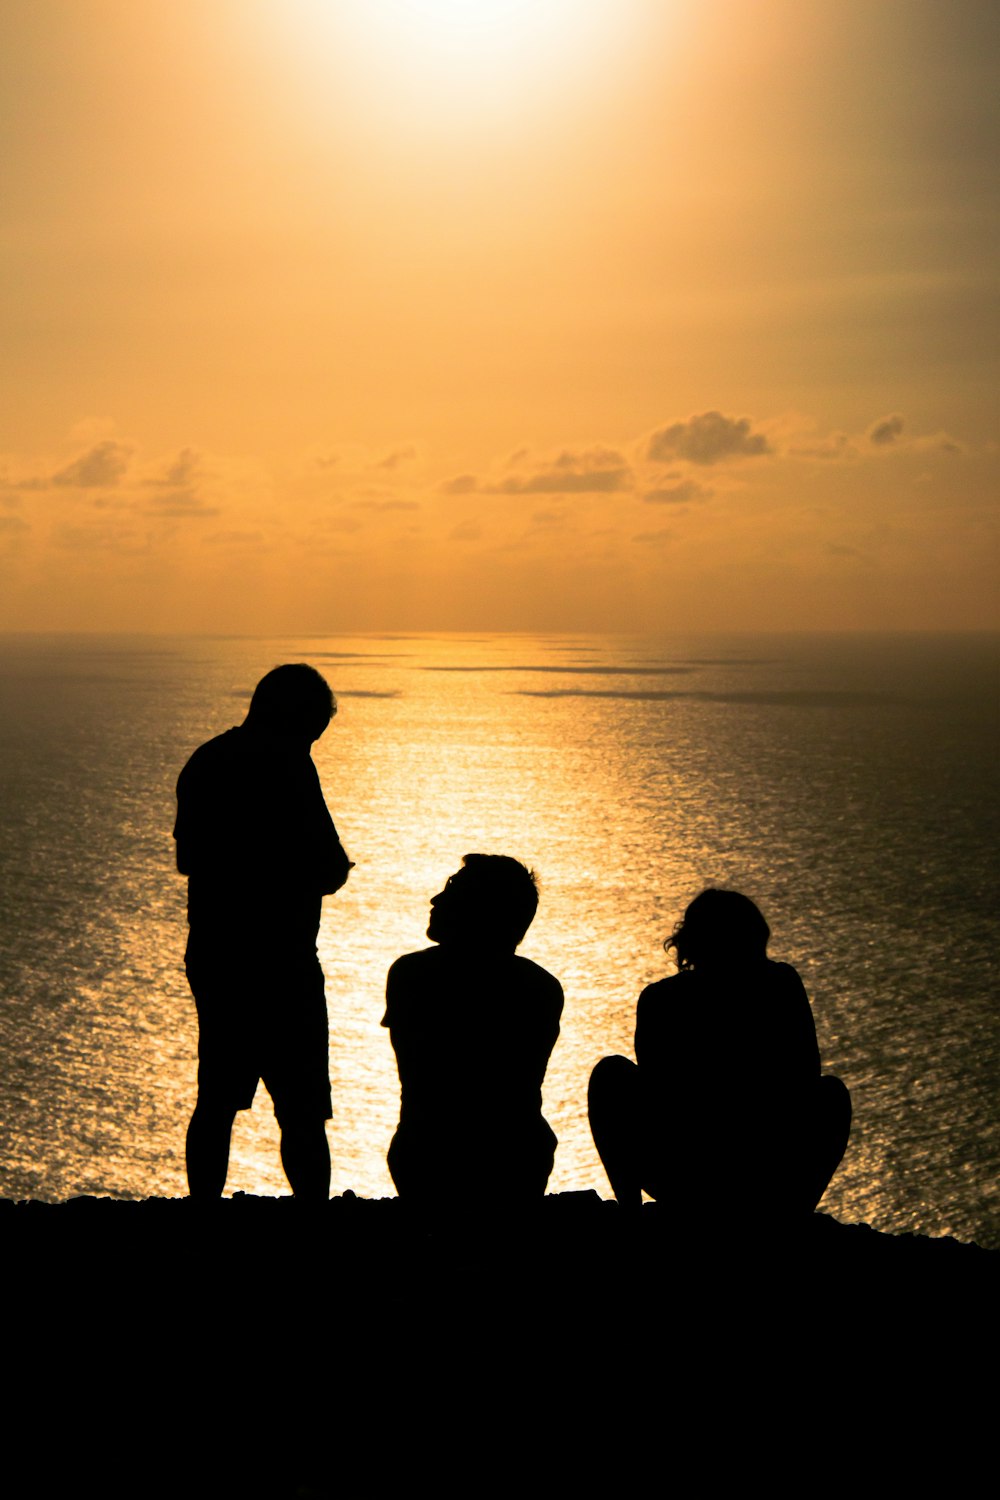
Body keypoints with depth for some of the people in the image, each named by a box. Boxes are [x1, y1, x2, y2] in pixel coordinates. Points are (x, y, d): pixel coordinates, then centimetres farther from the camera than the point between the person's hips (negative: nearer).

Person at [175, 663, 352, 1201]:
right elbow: (326, 868, -15)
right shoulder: (286, 764, -13)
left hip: (210, 956, 8)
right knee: (302, 1111, -3)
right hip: (277, 960, -8)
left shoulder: (204, 761, 11)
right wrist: (338, 865, 6)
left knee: (216, 1100, 16)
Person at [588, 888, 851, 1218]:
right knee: (832, 1091, 31)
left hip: (680, 1186, 0)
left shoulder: (658, 999, 2)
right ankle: (792, 1215, 16)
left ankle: (630, 1209, 19)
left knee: (611, 1072, 25)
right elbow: (805, 1080, 12)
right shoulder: (782, 985, 3)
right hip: (769, 1188, 0)